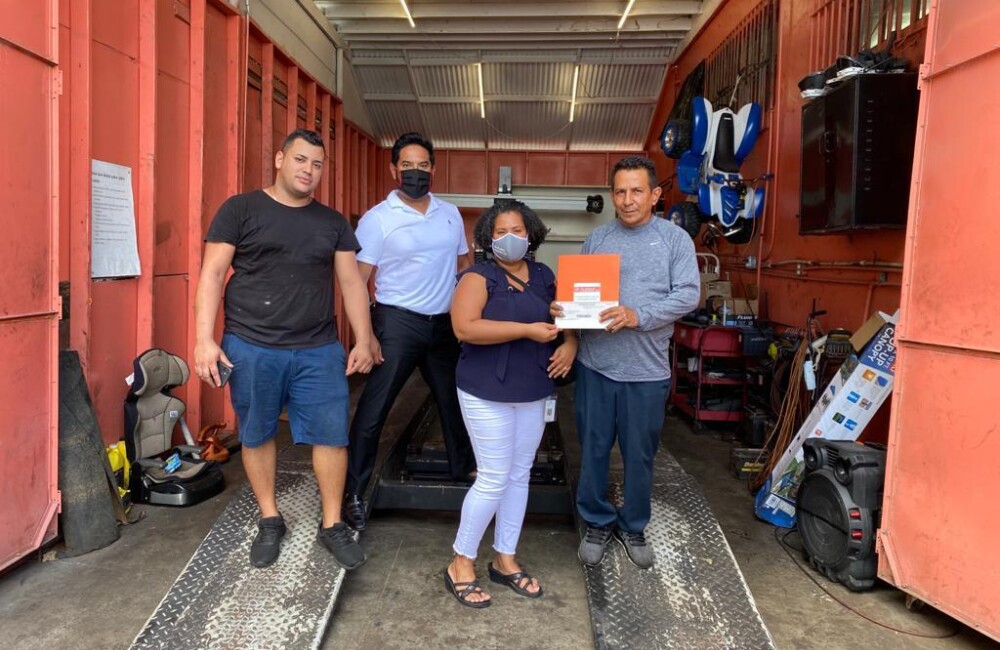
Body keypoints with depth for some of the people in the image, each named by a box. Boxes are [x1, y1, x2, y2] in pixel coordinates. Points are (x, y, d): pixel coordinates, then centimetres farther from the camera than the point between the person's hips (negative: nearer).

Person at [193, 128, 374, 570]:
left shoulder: (332, 222, 12)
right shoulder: (241, 209, 1)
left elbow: (351, 282, 11)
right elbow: (212, 273, -3)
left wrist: (363, 340, 5)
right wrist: (204, 339, -10)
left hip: (319, 351, 2)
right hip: (251, 348, -2)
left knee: (331, 436, 2)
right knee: (257, 436, 9)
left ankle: (332, 525, 18)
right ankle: (270, 521, 27)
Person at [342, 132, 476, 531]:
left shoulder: (450, 214, 6)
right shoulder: (377, 219, -8)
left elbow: (465, 263, 16)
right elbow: (358, 281, -9)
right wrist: (366, 335, -16)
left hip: (444, 323, 5)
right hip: (397, 322, -5)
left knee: (453, 399, 18)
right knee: (373, 408, -2)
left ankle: (463, 467, 38)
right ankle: (354, 493, 10)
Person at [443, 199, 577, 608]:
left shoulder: (545, 277, 10)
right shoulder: (479, 277, -9)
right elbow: (465, 328, -23)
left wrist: (570, 344, -4)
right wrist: (527, 331, -24)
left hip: (533, 394, 7)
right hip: (488, 394, -6)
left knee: (519, 476, 13)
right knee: (494, 480, -4)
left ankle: (505, 560, 28)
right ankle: (461, 564, 14)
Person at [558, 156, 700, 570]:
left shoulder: (675, 239, 1)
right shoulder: (596, 238, 8)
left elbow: (688, 294, -9)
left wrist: (638, 316, -21)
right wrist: (564, 308, -14)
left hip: (647, 369, -2)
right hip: (595, 364, 2)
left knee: (639, 455, 11)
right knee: (593, 450, 11)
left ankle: (633, 528, 32)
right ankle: (597, 523, 31)